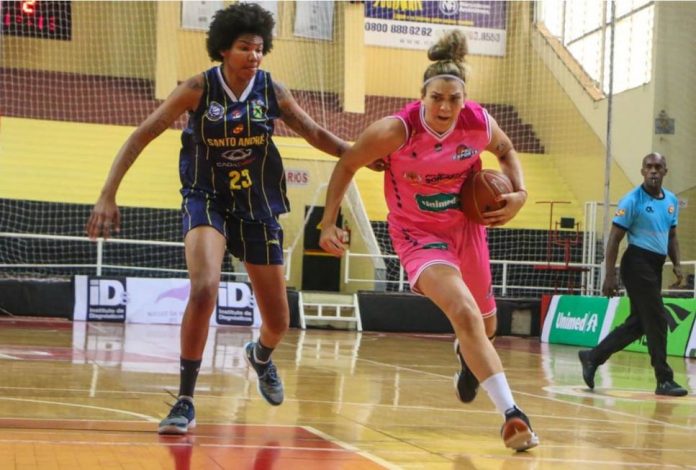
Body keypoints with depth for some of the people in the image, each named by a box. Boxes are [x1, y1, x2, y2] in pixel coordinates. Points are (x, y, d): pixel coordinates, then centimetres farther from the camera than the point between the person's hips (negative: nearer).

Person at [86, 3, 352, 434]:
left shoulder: (272, 90, -5)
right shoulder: (200, 88, -13)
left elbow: (315, 134, 6)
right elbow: (143, 135, -13)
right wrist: (108, 195, -20)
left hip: (259, 205, 3)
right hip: (206, 200, -3)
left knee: (278, 322, 7)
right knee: (204, 290, -30)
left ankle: (261, 355, 47)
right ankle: (185, 402, -16)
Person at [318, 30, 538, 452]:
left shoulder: (479, 123, -16)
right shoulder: (396, 130, -25)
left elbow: (506, 151, 8)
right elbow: (348, 165, -9)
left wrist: (520, 192, -8)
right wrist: (329, 222, -12)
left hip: (466, 227, 4)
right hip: (419, 233, -4)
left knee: (485, 325, 21)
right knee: (464, 314, -28)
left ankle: (467, 356, 61)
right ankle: (511, 414, -24)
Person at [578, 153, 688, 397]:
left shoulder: (672, 201, 11)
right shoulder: (632, 200, -9)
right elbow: (614, 238, -10)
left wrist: (677, 264, 8)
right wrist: (610, 275, -15)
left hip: (655, 266, 8)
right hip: (638, 263, -8)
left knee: (637, 323, 10)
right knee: (656, 321, -8)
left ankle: (592, 357, 22)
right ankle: (664, 380, -1)